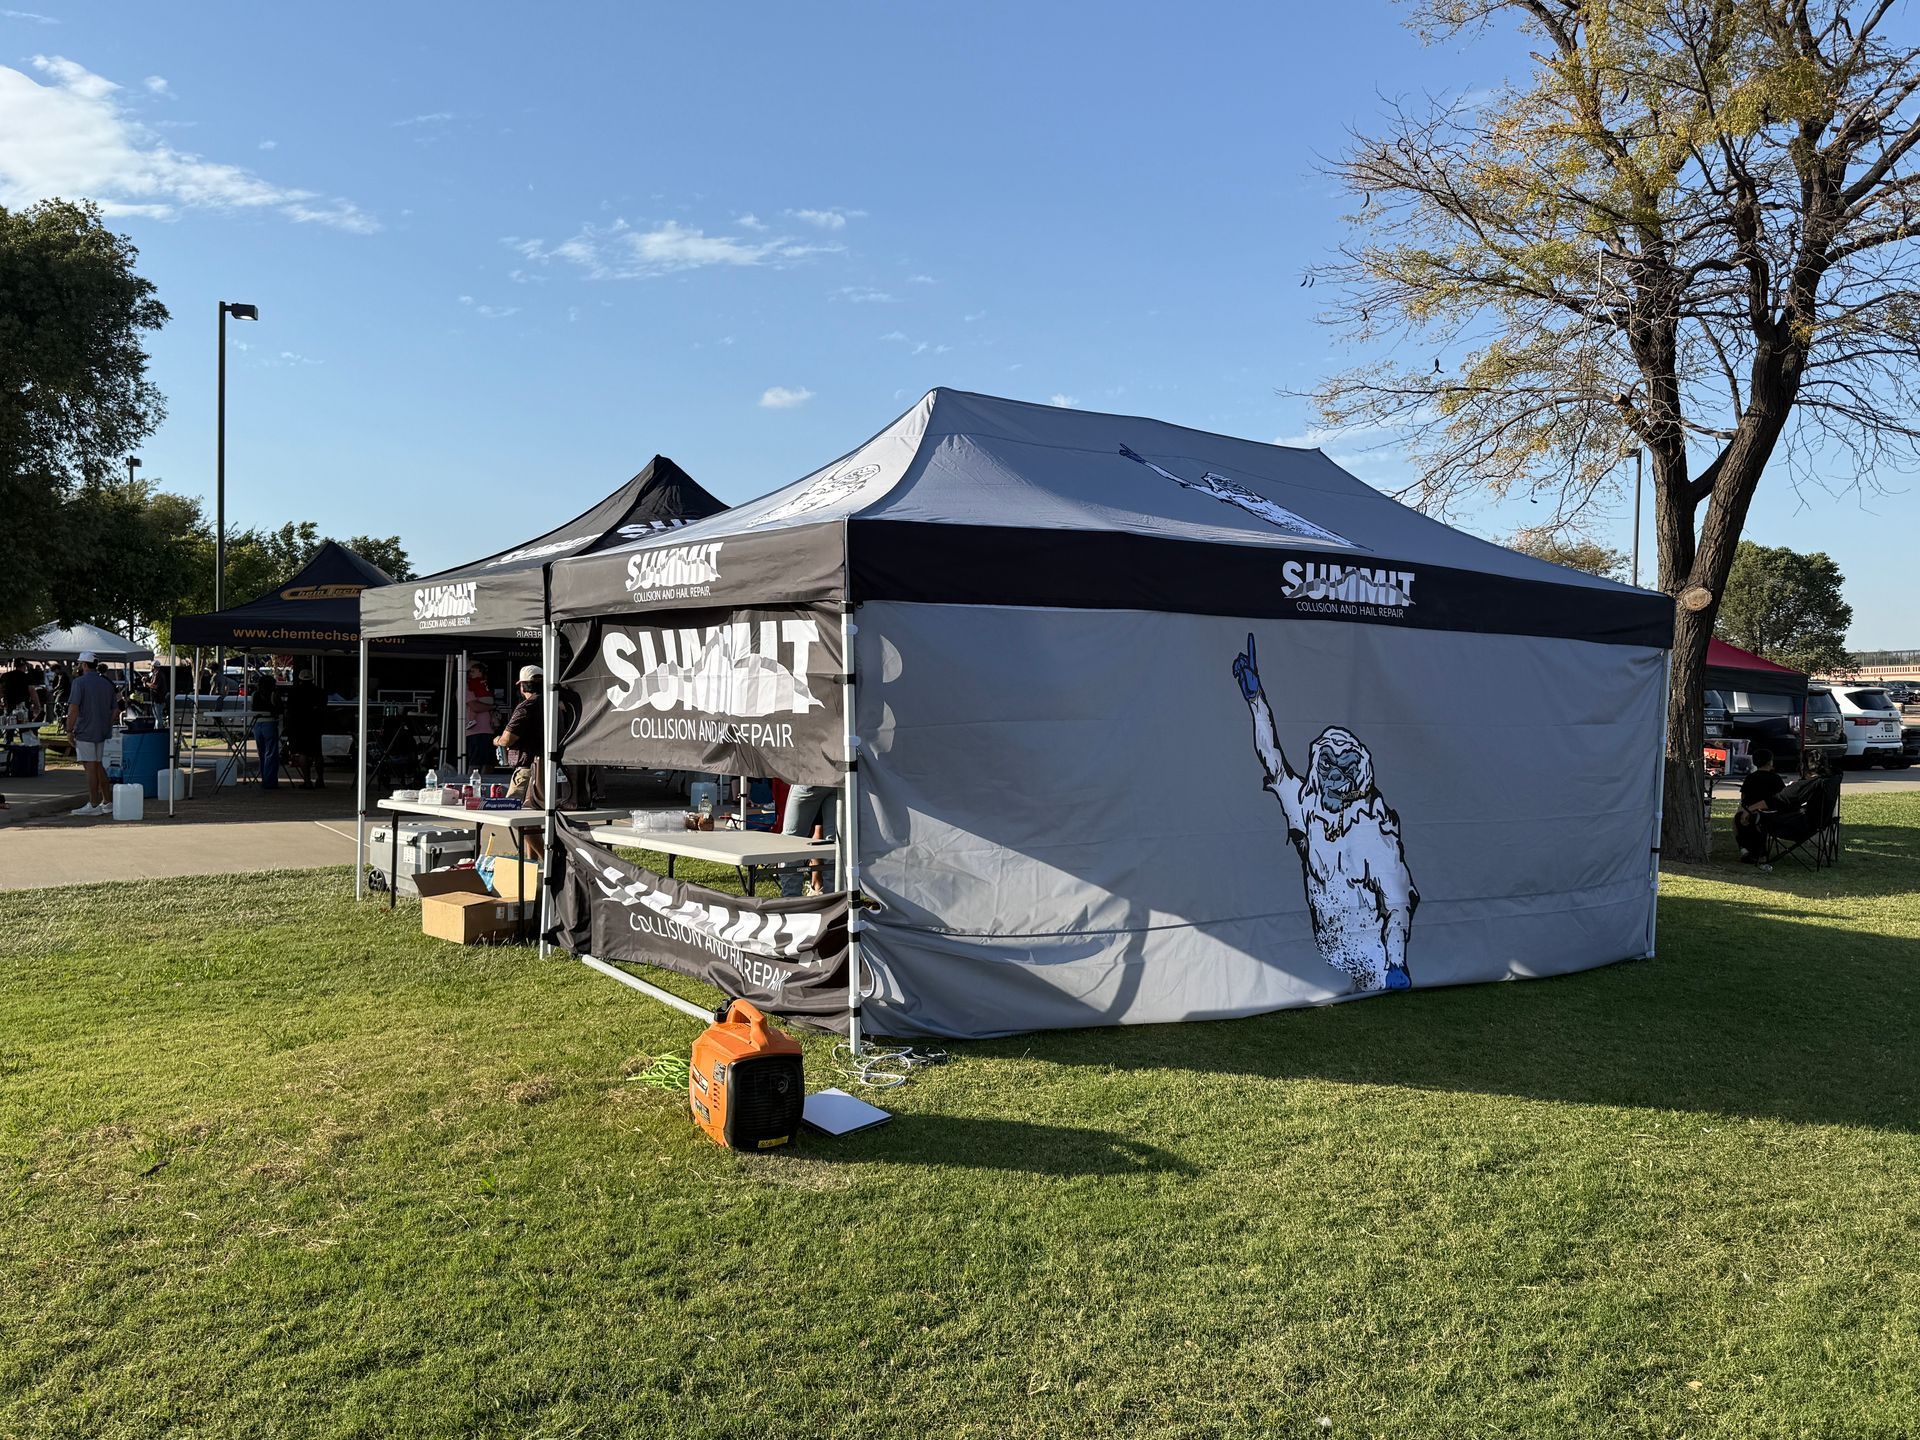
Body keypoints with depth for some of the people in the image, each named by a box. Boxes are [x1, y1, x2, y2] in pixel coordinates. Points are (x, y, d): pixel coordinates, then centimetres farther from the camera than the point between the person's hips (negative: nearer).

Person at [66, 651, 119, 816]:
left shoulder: (79, 682, -10)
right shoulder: (107, 683, 12)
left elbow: (73, 709, -16)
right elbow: (115, 709, 16)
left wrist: (69, 730, -11)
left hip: (85, 733, -7)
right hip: (102, 733, 7)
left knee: (90, 768, -4)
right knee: (99, 767, 14)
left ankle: (94, 805, -3)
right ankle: (108, 802, 16)